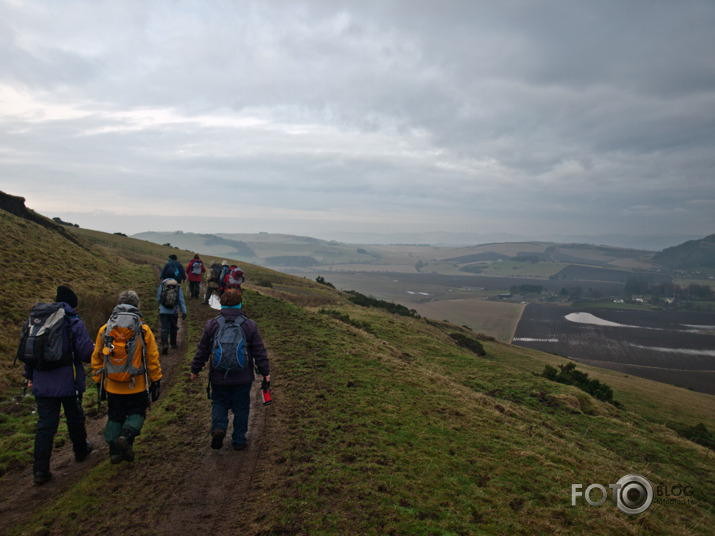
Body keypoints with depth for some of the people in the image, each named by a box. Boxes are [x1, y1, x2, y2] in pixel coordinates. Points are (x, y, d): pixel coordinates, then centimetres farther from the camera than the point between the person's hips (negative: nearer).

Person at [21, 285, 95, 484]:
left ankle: (40, 470, 5)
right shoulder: (75, 323, -11)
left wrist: (29, 376, 19)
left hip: (42, 384, 3)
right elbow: (86, 352, -15)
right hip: (69, 383, -3)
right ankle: (81, 450, 37)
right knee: (75, 418, 17)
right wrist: (95, 349, 8)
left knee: (45, 424, 7)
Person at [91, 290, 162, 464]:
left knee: (115, 417, 17)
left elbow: (96, 359, 7)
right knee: (137, 413, 14)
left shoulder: (104, 330, 0)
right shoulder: (144, 330, -8)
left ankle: (114, 451, 17)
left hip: (112, 386, 2)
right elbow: (153, 359, -4)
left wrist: (99, 382, 18)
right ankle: (126, 437, -11)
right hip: (137, 386, -2)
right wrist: (156, 382, 5)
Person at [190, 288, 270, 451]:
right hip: (243, 377, 0)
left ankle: (218, 428, -6)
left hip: (219, 377, 0)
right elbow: (259, 352, -2)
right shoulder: (250, 325, -6)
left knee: (219, 404, 18)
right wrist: (265, 373, 7)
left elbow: (202, 350, 2)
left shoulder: (212, 324, -5)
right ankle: (239, 441, 18)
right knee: (241, 408, 13)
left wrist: (195, 370, 16)